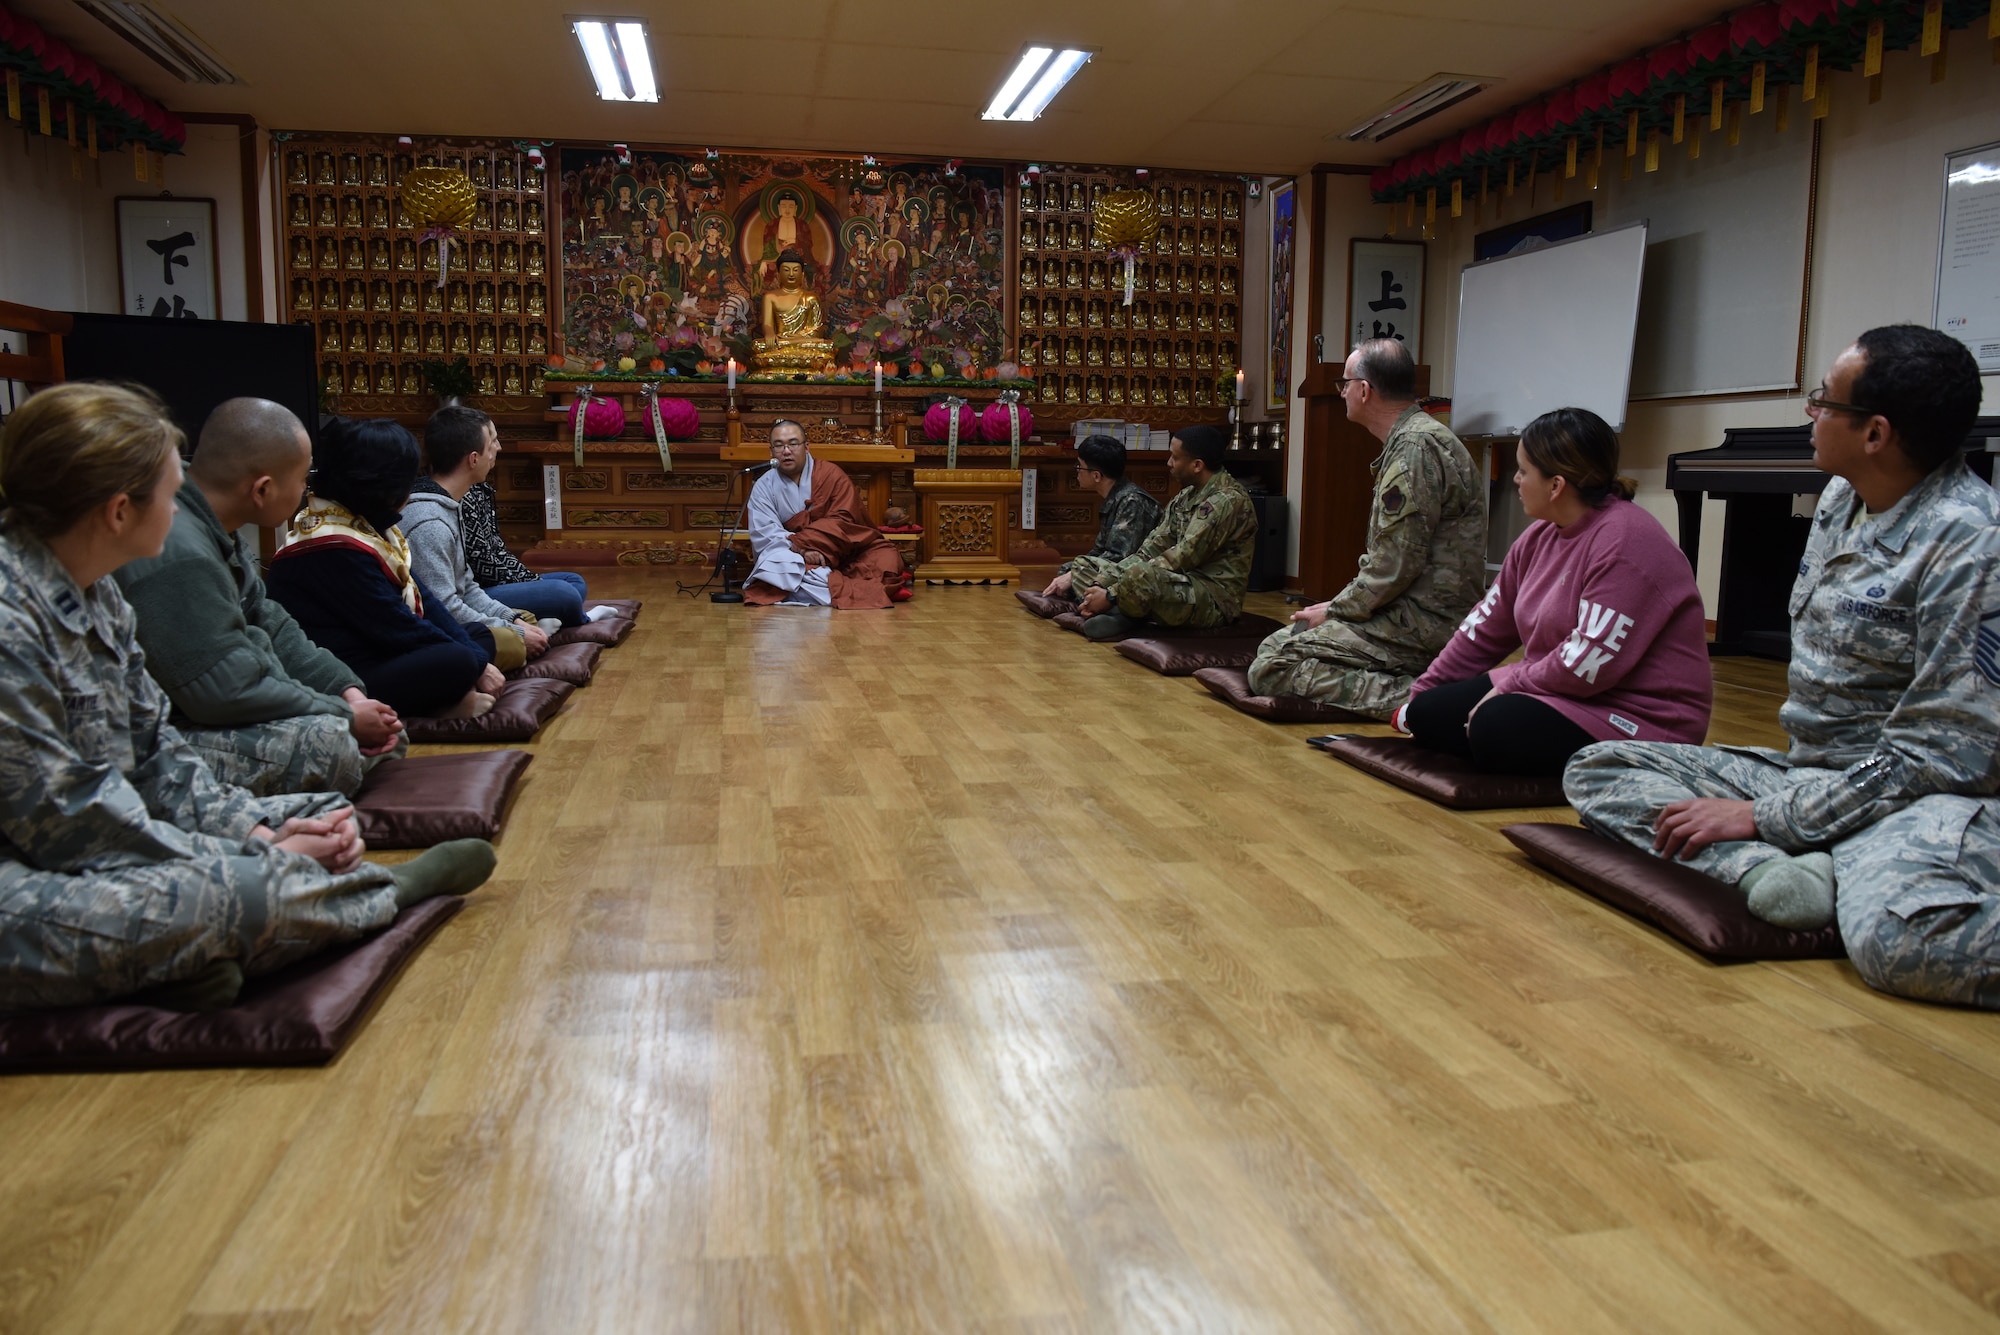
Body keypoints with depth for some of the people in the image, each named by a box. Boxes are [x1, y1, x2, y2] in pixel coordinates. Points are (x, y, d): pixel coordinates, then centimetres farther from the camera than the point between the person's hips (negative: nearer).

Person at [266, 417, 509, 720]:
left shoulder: (369, 526, 9)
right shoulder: (338, 550, -22)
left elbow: (420, 598, 9)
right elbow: (400, 629, -20)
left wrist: (476, 654, 0)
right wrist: (476, 664, -12)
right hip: (343, 682, -11)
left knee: (480, 635, 12)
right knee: (458, 662, -33)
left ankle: (443, 699, -10)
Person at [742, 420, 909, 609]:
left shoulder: (831, 474, 0)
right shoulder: (764, 486, 3)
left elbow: (842, 522, -10)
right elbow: (764, 533, -9)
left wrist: (799, 543, -23)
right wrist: (802, 551, -27)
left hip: (844, 552, 0)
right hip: (795, 558, 0)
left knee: (887, 558, -21)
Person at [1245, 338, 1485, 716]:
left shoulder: (1417, 447, -17)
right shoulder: (1409, 438, 17)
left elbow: (1396, 567, -21)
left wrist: (1334, 611, -8)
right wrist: (1340, 604, 11)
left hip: (1423, 625, -11)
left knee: (1271, 669, -17)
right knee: (1277, 641, 13)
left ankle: (1412, 697, -18)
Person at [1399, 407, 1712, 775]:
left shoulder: (1626, 542, -22)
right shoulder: (1540, 537, 7)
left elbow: (1590, 664, -27)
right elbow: (1486, 627, 13)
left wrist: (1510, 682, -14)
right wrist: (1421, 694, 14)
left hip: (1638, 716, -8)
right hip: (1560, 692, 8)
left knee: (1496, 728, -31)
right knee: (1429, 714, -2)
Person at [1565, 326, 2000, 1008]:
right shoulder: (1841, 497, 8)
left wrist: (1763, 816, -19)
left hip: (1916, 796, -9)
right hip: (1809, 770, 9)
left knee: (1897, 933, -42)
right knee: (1594, 769, -4)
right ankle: (1769, 870, -26)